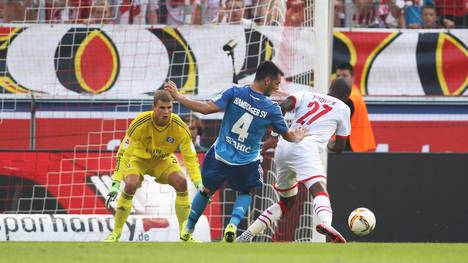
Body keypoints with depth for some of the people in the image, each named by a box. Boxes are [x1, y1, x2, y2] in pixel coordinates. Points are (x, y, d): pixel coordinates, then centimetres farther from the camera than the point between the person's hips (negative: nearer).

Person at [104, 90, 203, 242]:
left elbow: (190, 157, -15)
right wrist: (115, 184, -34)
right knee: (131, 185, -30)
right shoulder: (140, 124, -32)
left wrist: (199, 185, -23)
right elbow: (124, 153, -28)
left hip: (163, 160, 2)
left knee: (181, 182, -22)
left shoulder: (179, 127, -25)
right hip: (138, 159, -2)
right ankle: (116, 233, -14)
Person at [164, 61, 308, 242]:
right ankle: (233, 223, -1)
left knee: (208, 190, 25)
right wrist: (299, 137, 26)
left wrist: (178, 97, -10)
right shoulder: (272, 108, -13)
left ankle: (188, 229, 34)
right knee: (246, 193, 26)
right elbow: (288, 136, 2)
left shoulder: (235, 92, -15)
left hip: (220, 156, 1)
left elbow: (207, 108, -19)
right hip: (247, 163, -1)